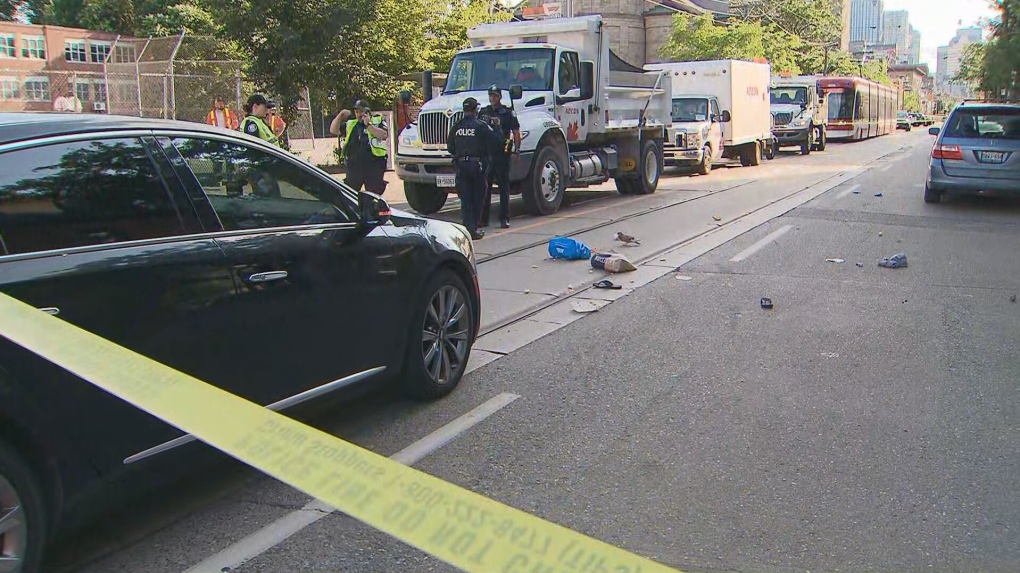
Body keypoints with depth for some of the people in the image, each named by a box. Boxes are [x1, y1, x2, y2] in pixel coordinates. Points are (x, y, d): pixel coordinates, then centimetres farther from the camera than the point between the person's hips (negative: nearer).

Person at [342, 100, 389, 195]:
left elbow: (384, 135, -13)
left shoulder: (378, 121, 4)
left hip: (374, 165, -3)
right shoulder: (351, 124, 16)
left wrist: (368, 124, -14)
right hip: (354, 165, 4)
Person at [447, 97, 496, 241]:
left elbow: (450, 148, 10)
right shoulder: (482, 127, -8)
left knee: (465, 199, 6)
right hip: (477, 164, -3)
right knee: (477, 198, 8)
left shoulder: (456, 127, 4)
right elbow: (491, 146, -7)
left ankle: (468, 229, 1)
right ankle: (474, 229, 11)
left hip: (461, 165, 3)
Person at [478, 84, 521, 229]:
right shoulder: (483, 112, 13)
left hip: (502, 154, -4)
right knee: (484, 187, 4)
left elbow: (516, 133, 0)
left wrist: (516, 151, -9)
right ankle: (483, 218, 10)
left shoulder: (508, 113, 1)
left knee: (504, 187, 1)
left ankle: (504, 219, 4)